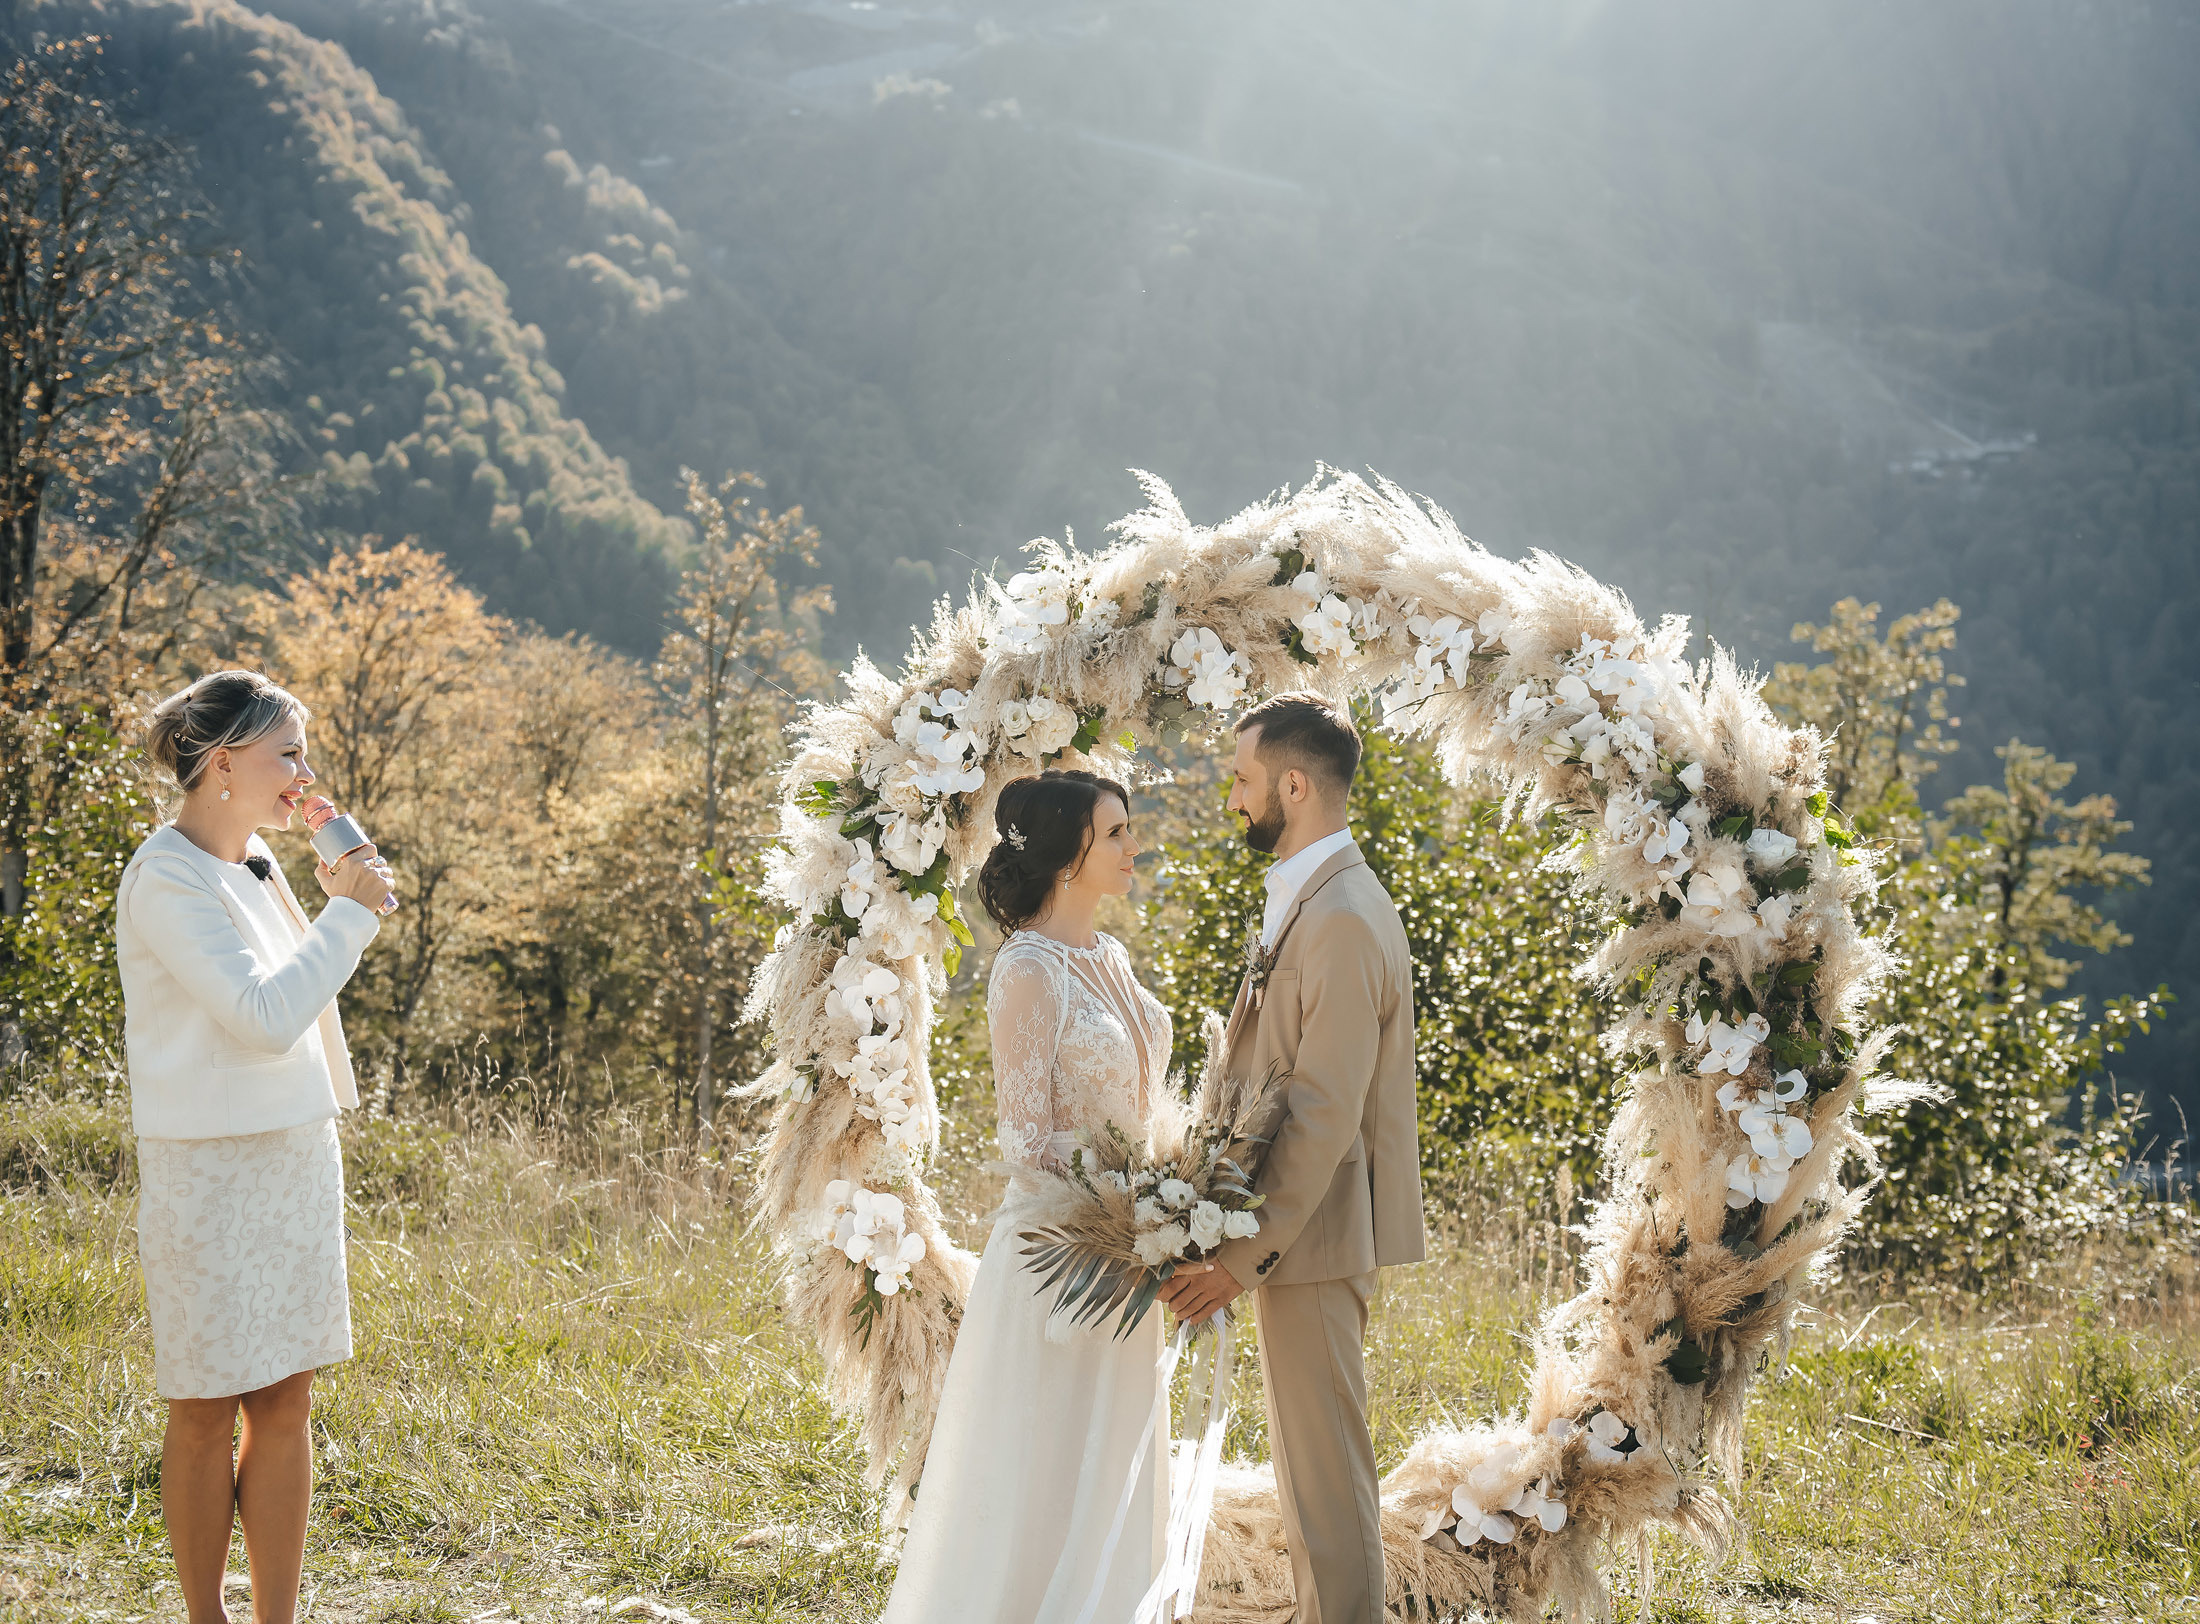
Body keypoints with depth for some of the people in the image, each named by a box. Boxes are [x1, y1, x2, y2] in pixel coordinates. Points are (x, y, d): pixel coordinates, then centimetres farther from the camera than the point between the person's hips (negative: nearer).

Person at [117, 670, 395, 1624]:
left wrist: (342, 906, 12)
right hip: (209, 1171, -8)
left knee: (285, 1403, 7)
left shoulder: (255, 863, 11)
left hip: (296, 1154, 8)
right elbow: (266, 1017, -21)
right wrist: (350, 913, -14)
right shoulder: (165, 881, -15)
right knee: (206, 1413, 3)